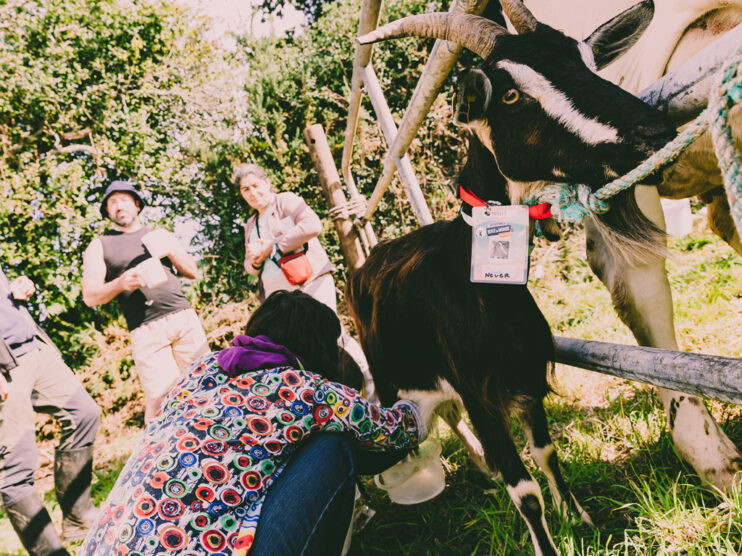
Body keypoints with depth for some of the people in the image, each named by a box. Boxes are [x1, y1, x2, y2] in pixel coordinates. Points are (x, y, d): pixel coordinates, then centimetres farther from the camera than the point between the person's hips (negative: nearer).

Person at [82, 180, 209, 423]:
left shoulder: (160, 236, 21)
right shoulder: (100, 246, 14)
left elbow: (193, 273, 18)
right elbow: (90, 296, 6)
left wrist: (171, 251, 1)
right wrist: (121, 283, -13)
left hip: (183, 317, 3)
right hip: (146, 330, -2)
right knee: (160, 397, -12)